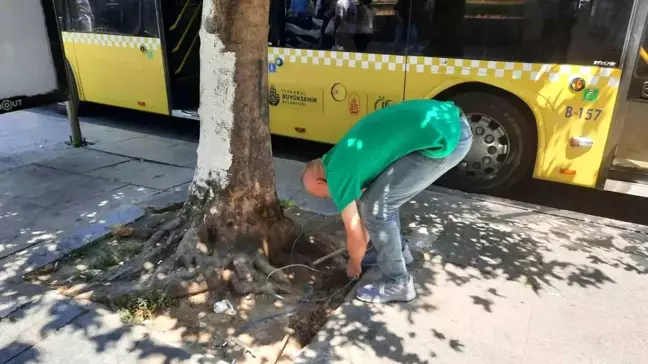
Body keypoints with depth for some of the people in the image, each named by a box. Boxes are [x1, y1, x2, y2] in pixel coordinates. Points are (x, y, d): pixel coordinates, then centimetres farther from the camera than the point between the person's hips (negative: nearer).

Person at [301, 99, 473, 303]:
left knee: (377, 206, 0)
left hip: (446, 139, -10)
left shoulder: (337, 176, -4)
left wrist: (354, 264, 28)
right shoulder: (340, 157, 21)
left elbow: (355, 236, 7)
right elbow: (366, 195, 34)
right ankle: (399, 253, 38)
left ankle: (397, 284, 14)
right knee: (382, 196, 20)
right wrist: (363, 247, 44)